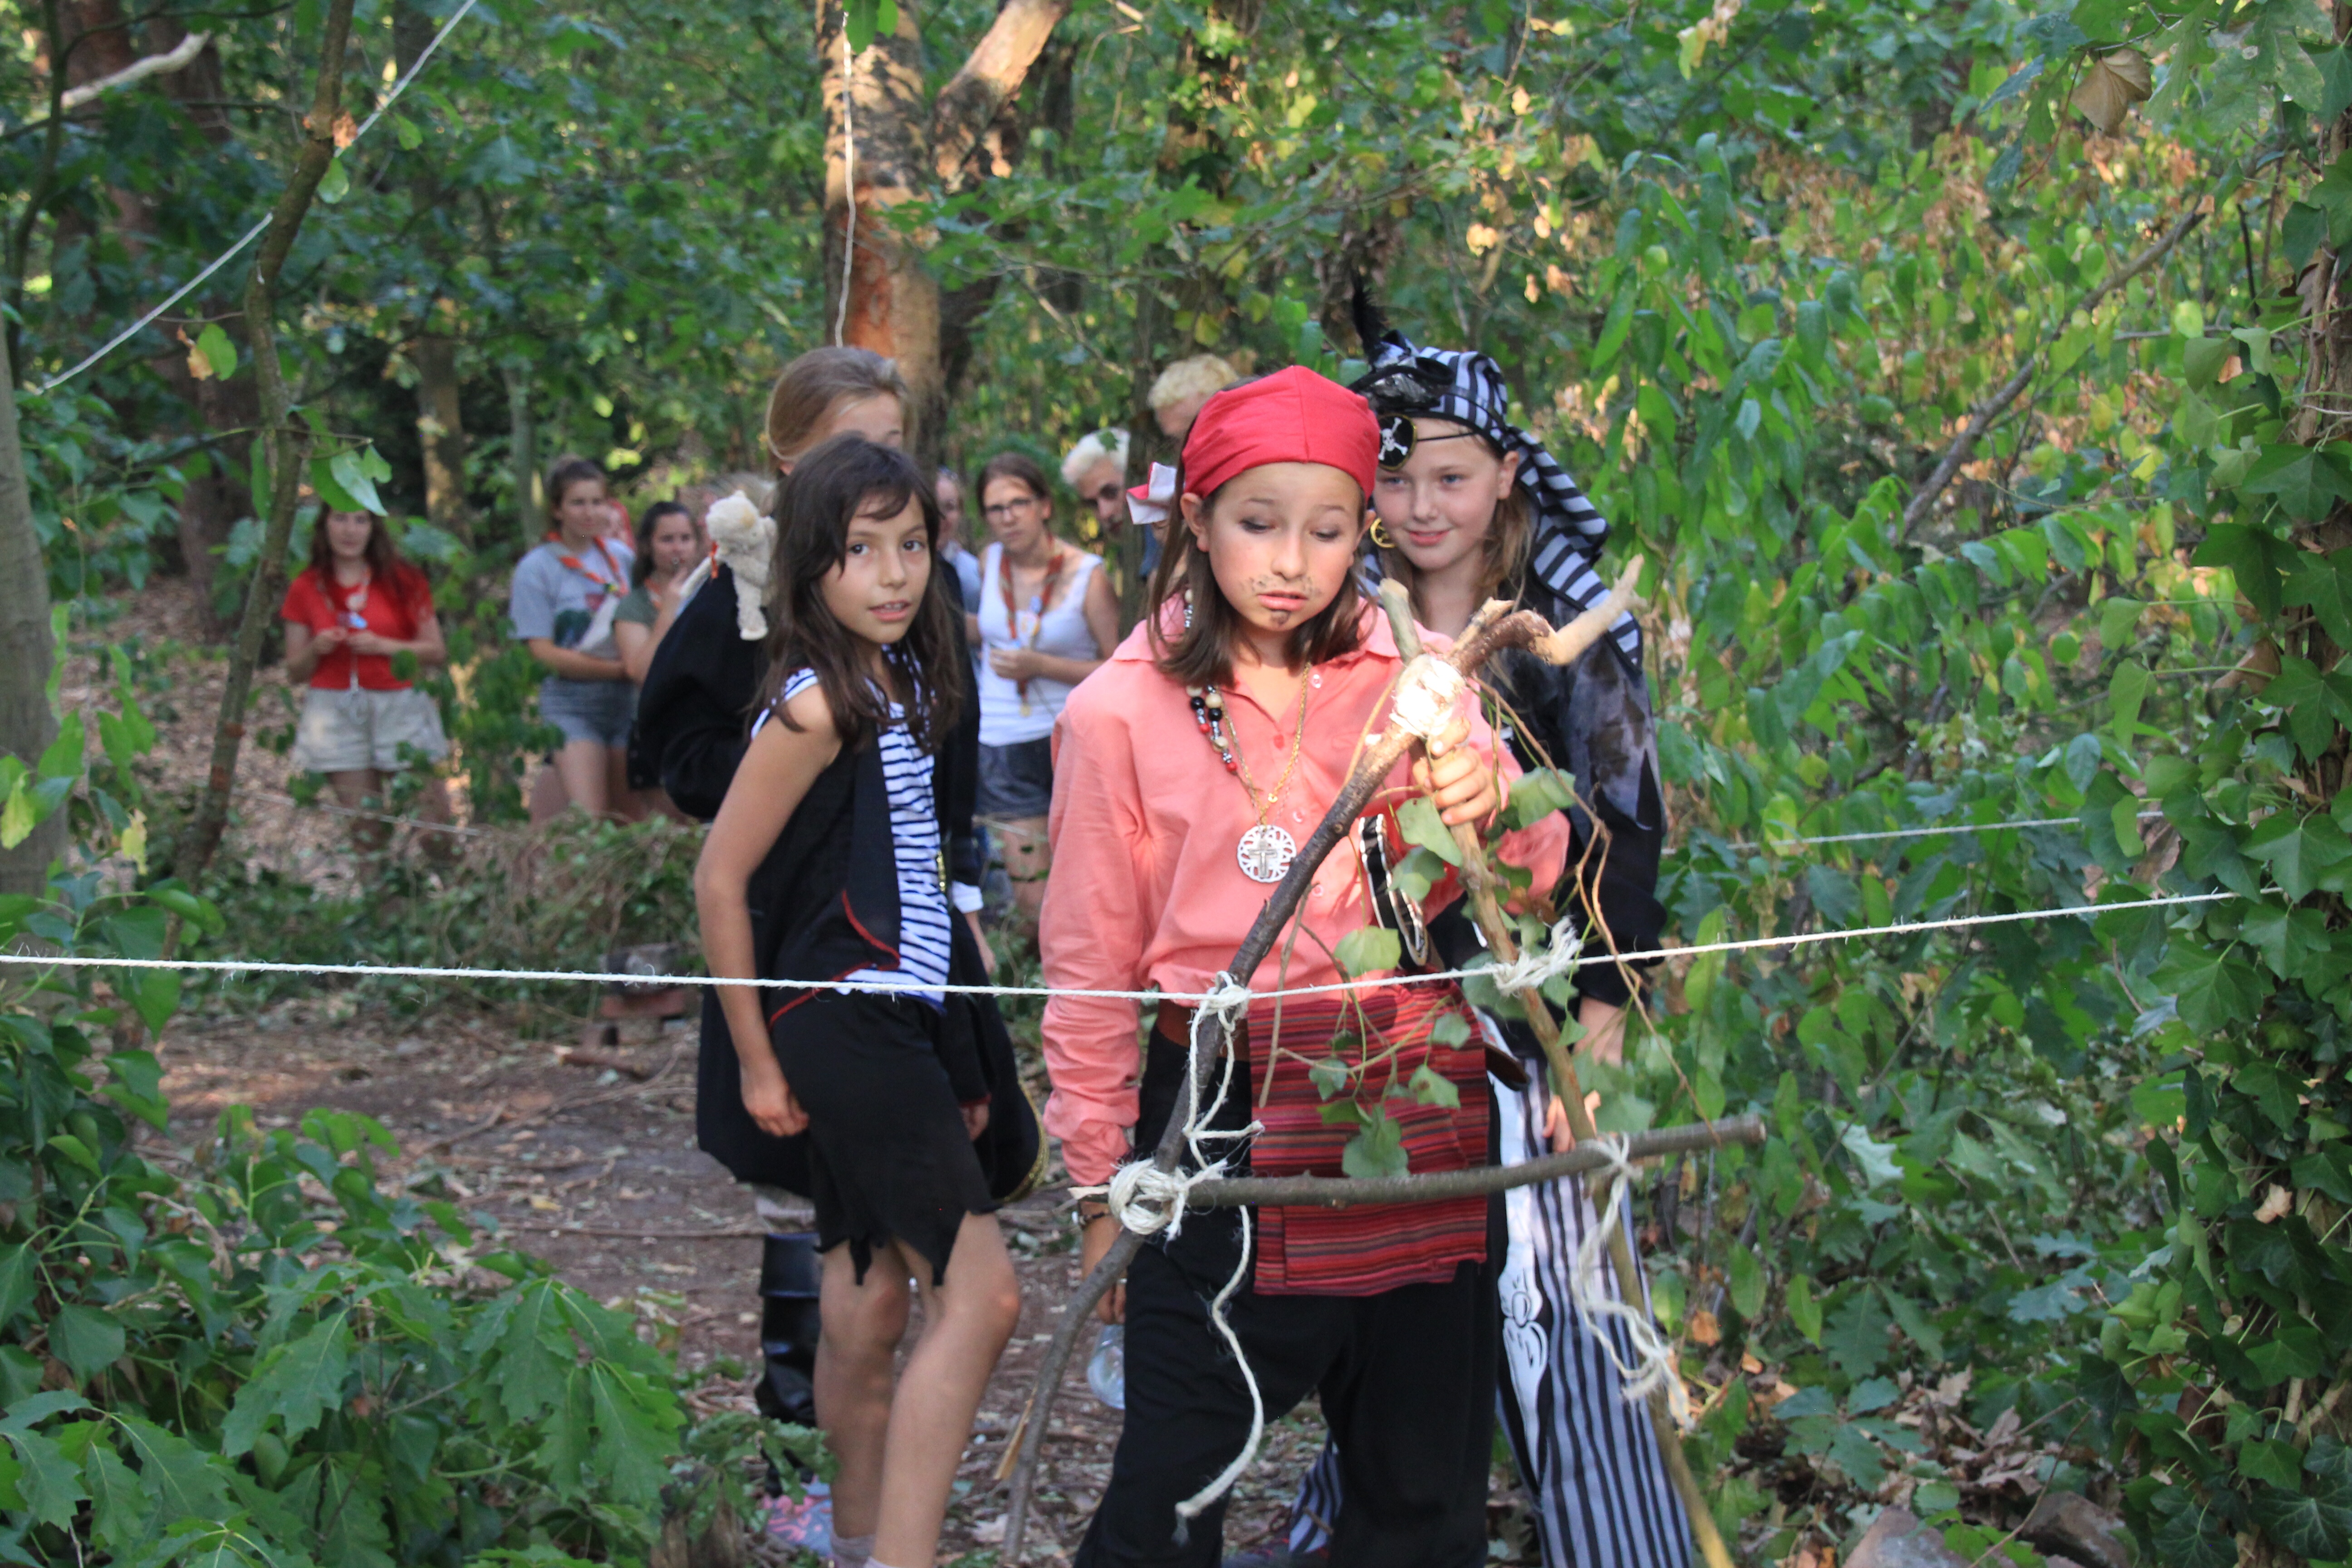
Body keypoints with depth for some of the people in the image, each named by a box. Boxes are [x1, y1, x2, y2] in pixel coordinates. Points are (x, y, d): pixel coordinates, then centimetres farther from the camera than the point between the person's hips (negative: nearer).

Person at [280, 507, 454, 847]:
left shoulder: (402, 581, 7)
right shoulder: (306, 589, 8)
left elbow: (437, 652, 4)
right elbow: (295, 673, 12)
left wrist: (384, 646, -9)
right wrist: (316, 649, -9)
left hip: (400, 707, 0)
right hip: (334, 712, 0)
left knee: (432, 832, -8)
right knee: (367, 835, -6)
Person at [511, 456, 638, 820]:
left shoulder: (622, 556, 10)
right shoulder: (537, 568, -2)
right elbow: (543, 651, -6)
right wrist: (619, 668, -15)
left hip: (626, 698, 4)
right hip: (571, 703, -4)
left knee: (627, 817, 2)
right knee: (587, 820, -18)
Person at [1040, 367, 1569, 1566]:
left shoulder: (1403, 672, 4)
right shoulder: (1123, 712, -2)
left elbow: (1533, 879, -2)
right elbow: (1090, 970, 3)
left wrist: (1489, 801, -25)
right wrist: (1100, 1187, 4)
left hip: (1413, 1105, 3)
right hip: (1220, 1111, -2)